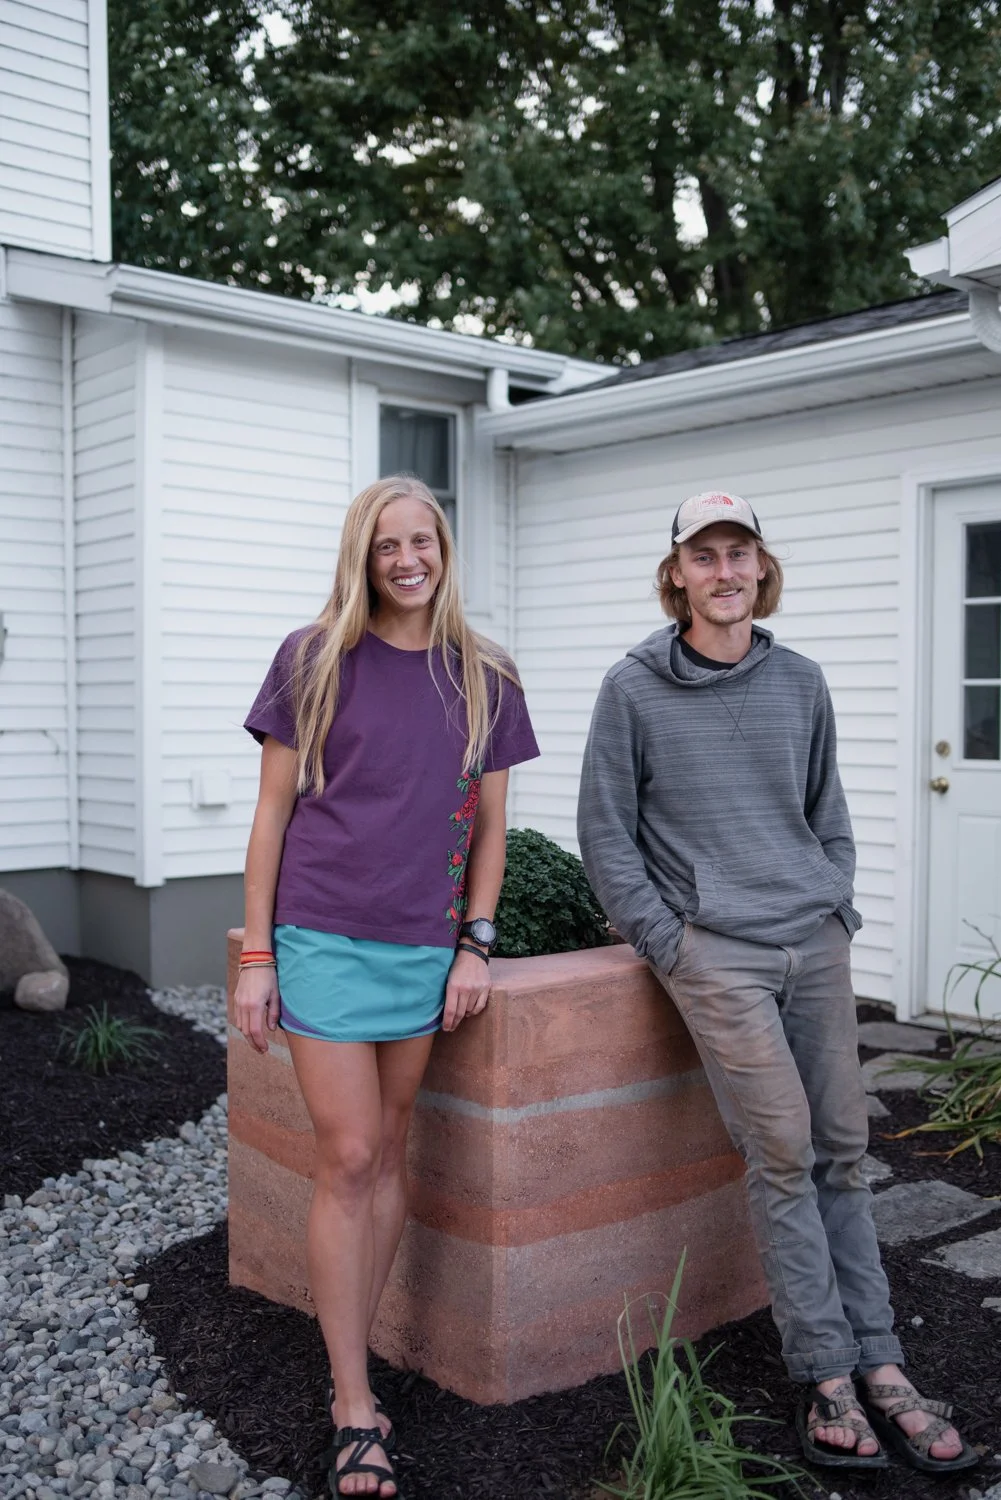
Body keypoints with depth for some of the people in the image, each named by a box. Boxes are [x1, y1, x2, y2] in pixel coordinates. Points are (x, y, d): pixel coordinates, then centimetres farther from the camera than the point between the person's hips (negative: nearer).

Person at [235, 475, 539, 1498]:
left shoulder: (483, 677, 5)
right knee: (347, 1157, -2)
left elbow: (488, 824, 10)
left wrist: (475, 944, 2)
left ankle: (352, 1356, 28)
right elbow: (273, 813, -1)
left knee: (388, 1153, 12)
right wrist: (256, 957, -4)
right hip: (323, 939, -3)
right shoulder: (313, 661, -2)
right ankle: (354, 1406, 9)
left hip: (425, 946, 3)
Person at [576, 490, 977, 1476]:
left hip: (816, 946, 4)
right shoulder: (635, 690, -3)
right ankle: (828, 1375, 6)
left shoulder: (801, 683, 9)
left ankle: (876, 1366, 17)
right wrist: (668, 943, -6)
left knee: (841, 1148, 7)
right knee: (783, 1154, -7)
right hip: (716, 950, -4)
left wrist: (839, 913, 9)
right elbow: (607, 837, -1)